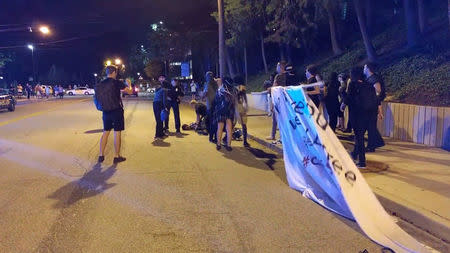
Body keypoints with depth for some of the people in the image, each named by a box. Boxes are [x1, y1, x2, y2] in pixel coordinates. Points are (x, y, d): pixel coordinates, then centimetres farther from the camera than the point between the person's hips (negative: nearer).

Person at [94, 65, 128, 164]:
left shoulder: (100, 84, 7)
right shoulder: (116, 82, -10)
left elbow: (95, 98, 11)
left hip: (106, 112, 5)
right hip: (116, 110, -5)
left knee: (105, 132, 14)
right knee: (117, 133, 2)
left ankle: (101, 155, 15)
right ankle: (117, 156, 6)